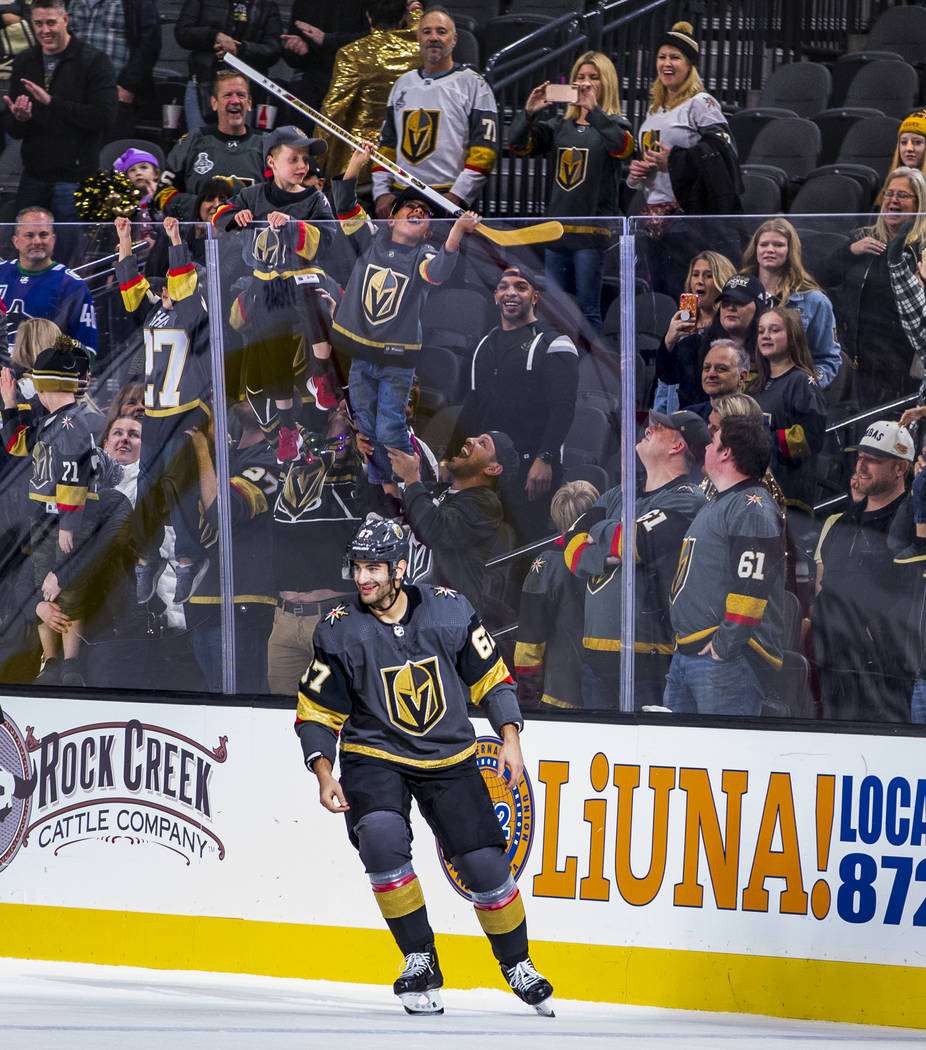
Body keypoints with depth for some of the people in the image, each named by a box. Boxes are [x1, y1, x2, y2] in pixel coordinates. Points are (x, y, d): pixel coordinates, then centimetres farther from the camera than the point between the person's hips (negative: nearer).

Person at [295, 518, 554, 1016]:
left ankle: (517, 964, 21)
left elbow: (490, 677, 3)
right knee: (381, 838, -28)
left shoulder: (449, 610, -9)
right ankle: (420, 962, -12)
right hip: (374, 756, -1)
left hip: (448, 756, 1)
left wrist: (510, 737, -8)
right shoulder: (340, 632, -11)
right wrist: (324, 773, -18)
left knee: (484, 860, -5)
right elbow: (316, 713, -4)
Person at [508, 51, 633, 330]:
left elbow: (623, 146, -24)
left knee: (588, 311, -5)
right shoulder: (561, 126, 14)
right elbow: (517, 144, 5)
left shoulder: (613, 124, 0)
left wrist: (593, 109, -34)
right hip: (557, 229, 5)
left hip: (592, 233, -5)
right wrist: (529, 113, -14)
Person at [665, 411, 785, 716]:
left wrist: (724, 647, -20)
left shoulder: (753, 510, -12)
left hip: (727, 661, -10)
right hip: (684, 655, 10)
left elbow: (751, 588, -20)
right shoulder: (713, 506, 22)